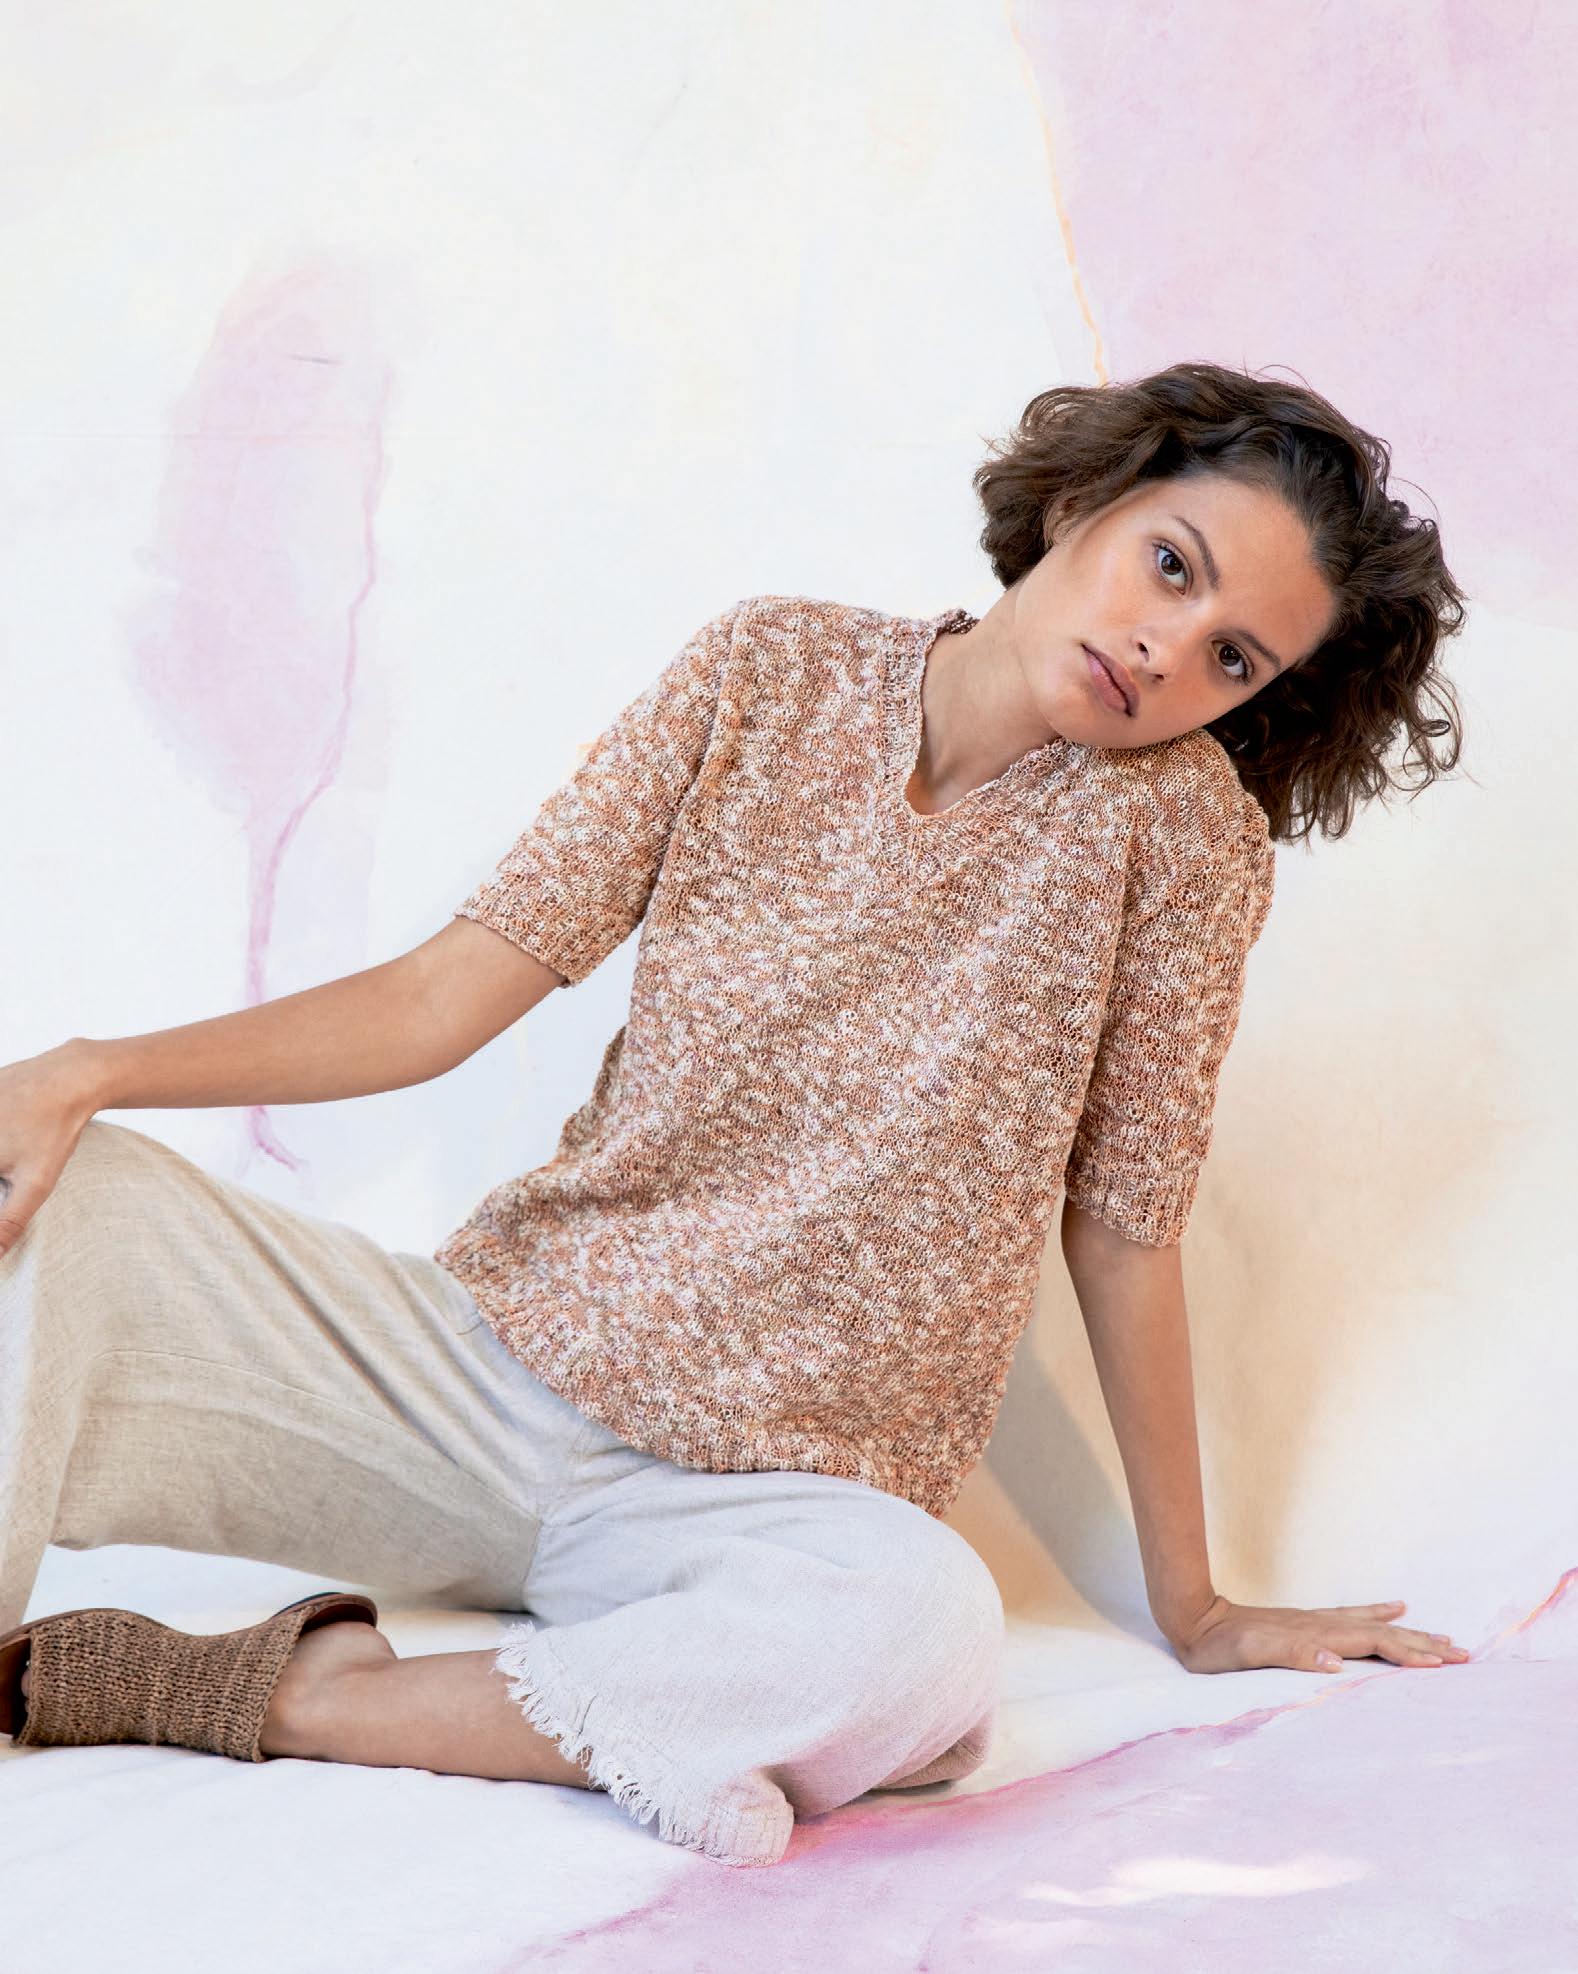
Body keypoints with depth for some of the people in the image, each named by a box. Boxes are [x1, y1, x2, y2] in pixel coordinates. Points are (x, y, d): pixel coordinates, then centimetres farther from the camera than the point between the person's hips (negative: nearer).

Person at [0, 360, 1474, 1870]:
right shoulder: (774, 674, -2)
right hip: (486, 1355, 2)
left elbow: (1123, 1227, -2)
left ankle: (295, 1691, -23)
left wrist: (1192, 1606, 2)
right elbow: (448, 992, -4)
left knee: (916, 1638, -38)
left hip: (770, 1499, -2)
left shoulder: (1174, 816, -8)